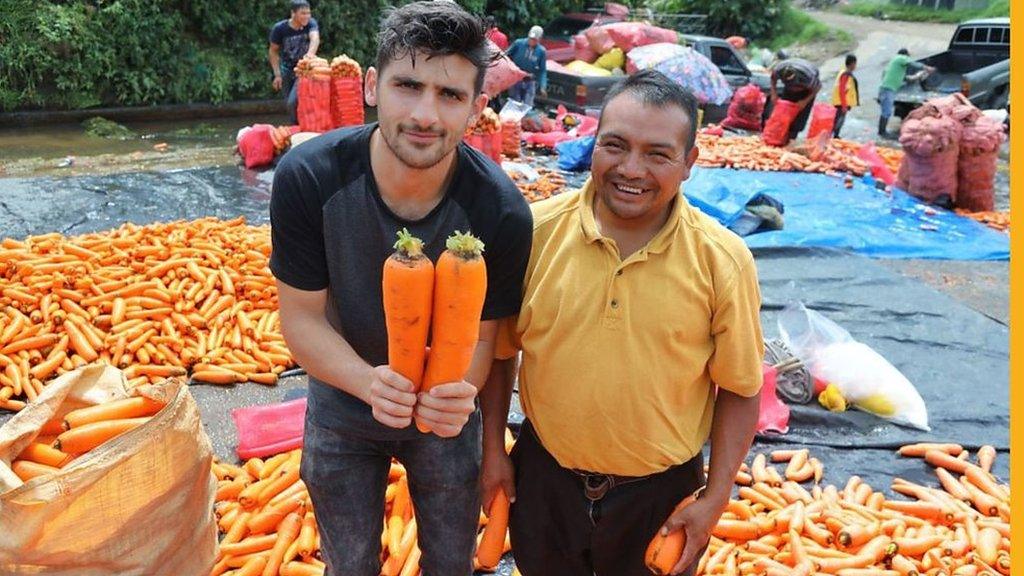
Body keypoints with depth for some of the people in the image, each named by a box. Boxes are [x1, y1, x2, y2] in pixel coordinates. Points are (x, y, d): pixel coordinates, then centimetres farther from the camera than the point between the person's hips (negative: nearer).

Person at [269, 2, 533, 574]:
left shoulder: (501, 210, -29)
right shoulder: (308, 177, -28)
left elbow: (481, 332, -18)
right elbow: (301, 316, -20)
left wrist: (460, 391, -41)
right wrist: (368, 381, -39)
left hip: (445, 415, 0)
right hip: (343, 404, 1)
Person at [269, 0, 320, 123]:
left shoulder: (311, 24, -16)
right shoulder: (279, 29, -14)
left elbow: (315, 38, -37)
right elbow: (273, 51, -2)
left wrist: (310, 53, -58)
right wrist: (277, 75, -8)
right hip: (287, 70, 3)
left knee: (293, 102, -20)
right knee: (289, 104, 8)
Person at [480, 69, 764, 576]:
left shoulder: (724, 260, -15)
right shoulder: (537, 230, -13)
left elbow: (739, 390, -5)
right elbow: (500, 348, 0)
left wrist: (716, 500, -6)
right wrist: (492, 451, 2)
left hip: (660, 494, -1)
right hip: (543, 478, 2)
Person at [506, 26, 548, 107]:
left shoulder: (541, 51, -1)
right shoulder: (518, 43, -6)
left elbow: (543, 71, 3)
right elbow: (507, 56, 3)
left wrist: (543, 86, -5)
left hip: (530, 83, 1)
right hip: (515, 80, -1)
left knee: (527, 106, -5)